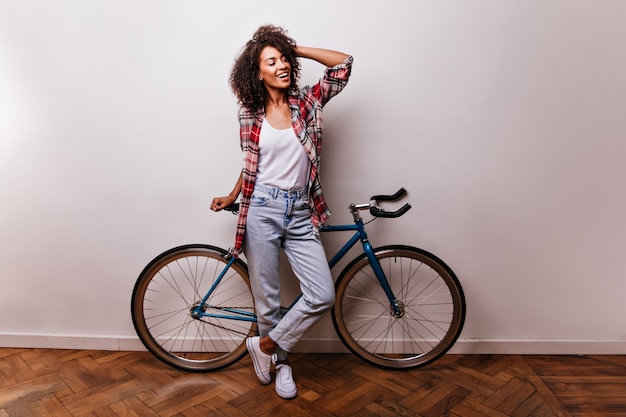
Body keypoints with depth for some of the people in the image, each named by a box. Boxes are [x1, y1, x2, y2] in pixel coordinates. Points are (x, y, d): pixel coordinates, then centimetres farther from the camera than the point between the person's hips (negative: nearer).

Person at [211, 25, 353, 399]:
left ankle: (266, 345, 16)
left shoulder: (307, 102, 5)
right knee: (268, 298, 7)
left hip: (301, 213, 2)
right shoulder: (250, 113, 4)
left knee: (323, 296, -6)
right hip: (262, 211, -1)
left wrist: (295, 48, 4)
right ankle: (281, 362, 34)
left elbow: (343, 63, 0)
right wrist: (231, 198, 18)